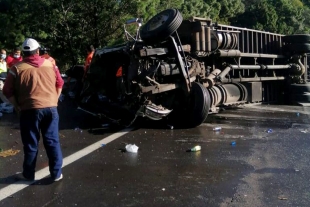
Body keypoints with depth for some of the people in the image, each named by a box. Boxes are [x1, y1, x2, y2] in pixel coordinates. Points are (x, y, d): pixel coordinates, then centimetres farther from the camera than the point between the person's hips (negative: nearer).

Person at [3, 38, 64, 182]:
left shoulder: (17, 68, -3)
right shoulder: (50, 64, 7)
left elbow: (7, 91, -2)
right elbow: (59, 83, 14)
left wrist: (17, 106, 6)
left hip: (30, 110, -2)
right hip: (50, 108, 2)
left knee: (31, 144, 9)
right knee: (53, 141, 9)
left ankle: (29, 175, 23)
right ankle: (56, 174, 15)